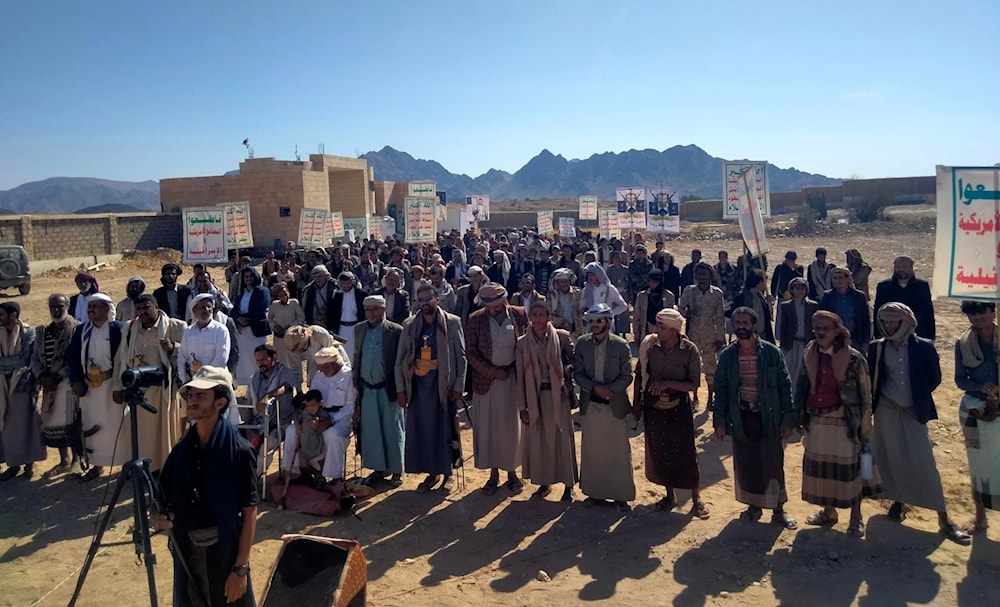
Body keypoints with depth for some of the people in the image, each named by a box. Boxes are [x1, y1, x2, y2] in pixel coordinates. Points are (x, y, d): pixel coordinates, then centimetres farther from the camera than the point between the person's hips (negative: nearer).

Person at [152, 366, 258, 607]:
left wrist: (241, 568, -14)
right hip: (187, 553, 5)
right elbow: (166, 499, 12)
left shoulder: (239, 451, -14)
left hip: (225, 554, -5)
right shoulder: (181, 449, 1)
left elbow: (249, 512, -12)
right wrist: (159, 518, -9)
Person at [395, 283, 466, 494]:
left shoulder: (452, 322, -3)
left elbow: (461, 356, -3)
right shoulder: (410, 325, 5)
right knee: (420, 429, 7)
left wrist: (458, 386, -8)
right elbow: (400, 359, 6)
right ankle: (432, 473, 22)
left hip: (443, 383, -3)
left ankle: (447, 474, 20)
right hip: (417, 384, 3)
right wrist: (400, 388, 1)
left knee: (444, 428, 4)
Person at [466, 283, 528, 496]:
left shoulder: (520, 315, -4)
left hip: (514, 378, 0)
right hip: (486, 380, 0)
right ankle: (493, 474, 20)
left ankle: (512, 472, 25)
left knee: (513, 427, 9)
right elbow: (471, 352, -6)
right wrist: (493, 372, -12)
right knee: (488, 428, 6)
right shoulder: (475, 320, -5)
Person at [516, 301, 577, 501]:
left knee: (562, 438, 4)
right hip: (535, 396, 2)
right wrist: (522, 406, 0)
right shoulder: (522, 343, -1)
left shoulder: (562, 337, -6)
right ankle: (544, 483, 26)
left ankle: (568, 486, 17)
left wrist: (568, 380, -7)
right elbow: (520, 377, 1)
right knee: (537, 439, 9)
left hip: (557, 395, -2)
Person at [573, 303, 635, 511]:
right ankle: (595, 492, 26)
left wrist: (610, 390, -22)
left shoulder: (621, 345, -7)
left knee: (619, 451, 5)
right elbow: (578, 373, -3)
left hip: (615, 405, -2)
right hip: (590, 405, 2)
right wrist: (595, 388, -18)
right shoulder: (582, 343, -1)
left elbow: (627, 376, -7)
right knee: (591, 451, 11)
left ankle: (621, 496, 16)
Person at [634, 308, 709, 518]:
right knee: (658, 452, 12)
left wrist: (668, 383, -24)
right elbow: (639, 375, 3)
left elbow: (694, 384, -12)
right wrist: (636, 404, 3)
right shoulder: (649, 344, -7)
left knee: (685, 452, 3)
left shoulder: (690, 350, -13)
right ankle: (670, 495, 31)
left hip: (678, 407, -3)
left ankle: (696, 499, 21)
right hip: (653, 405, 3)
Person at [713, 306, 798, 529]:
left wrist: (788, 418, -6)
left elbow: (784, 386, -3)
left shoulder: (772, 352, -6)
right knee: (745, 465, 11)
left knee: (773, 465, 5)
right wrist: (719, 420, -1)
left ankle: (778, 510, 22)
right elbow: (721, 389, 3)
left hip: (768, 417, -2)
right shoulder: (727, 355, -1)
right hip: (741, 417, 2)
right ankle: (753, 506, 29)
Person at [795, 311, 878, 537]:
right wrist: (801, 417, 9)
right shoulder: (810, 354, 1)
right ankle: (827, 512, 33)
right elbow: (803, 387, 10)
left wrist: (864, 428, -9)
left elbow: (865, 395, -9)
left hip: (844, 424, -5)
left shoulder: (853, 358, -13)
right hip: (816, 423, 5)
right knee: (820, 469, 15)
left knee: (849, 471, 8)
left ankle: (856, 518, 25)